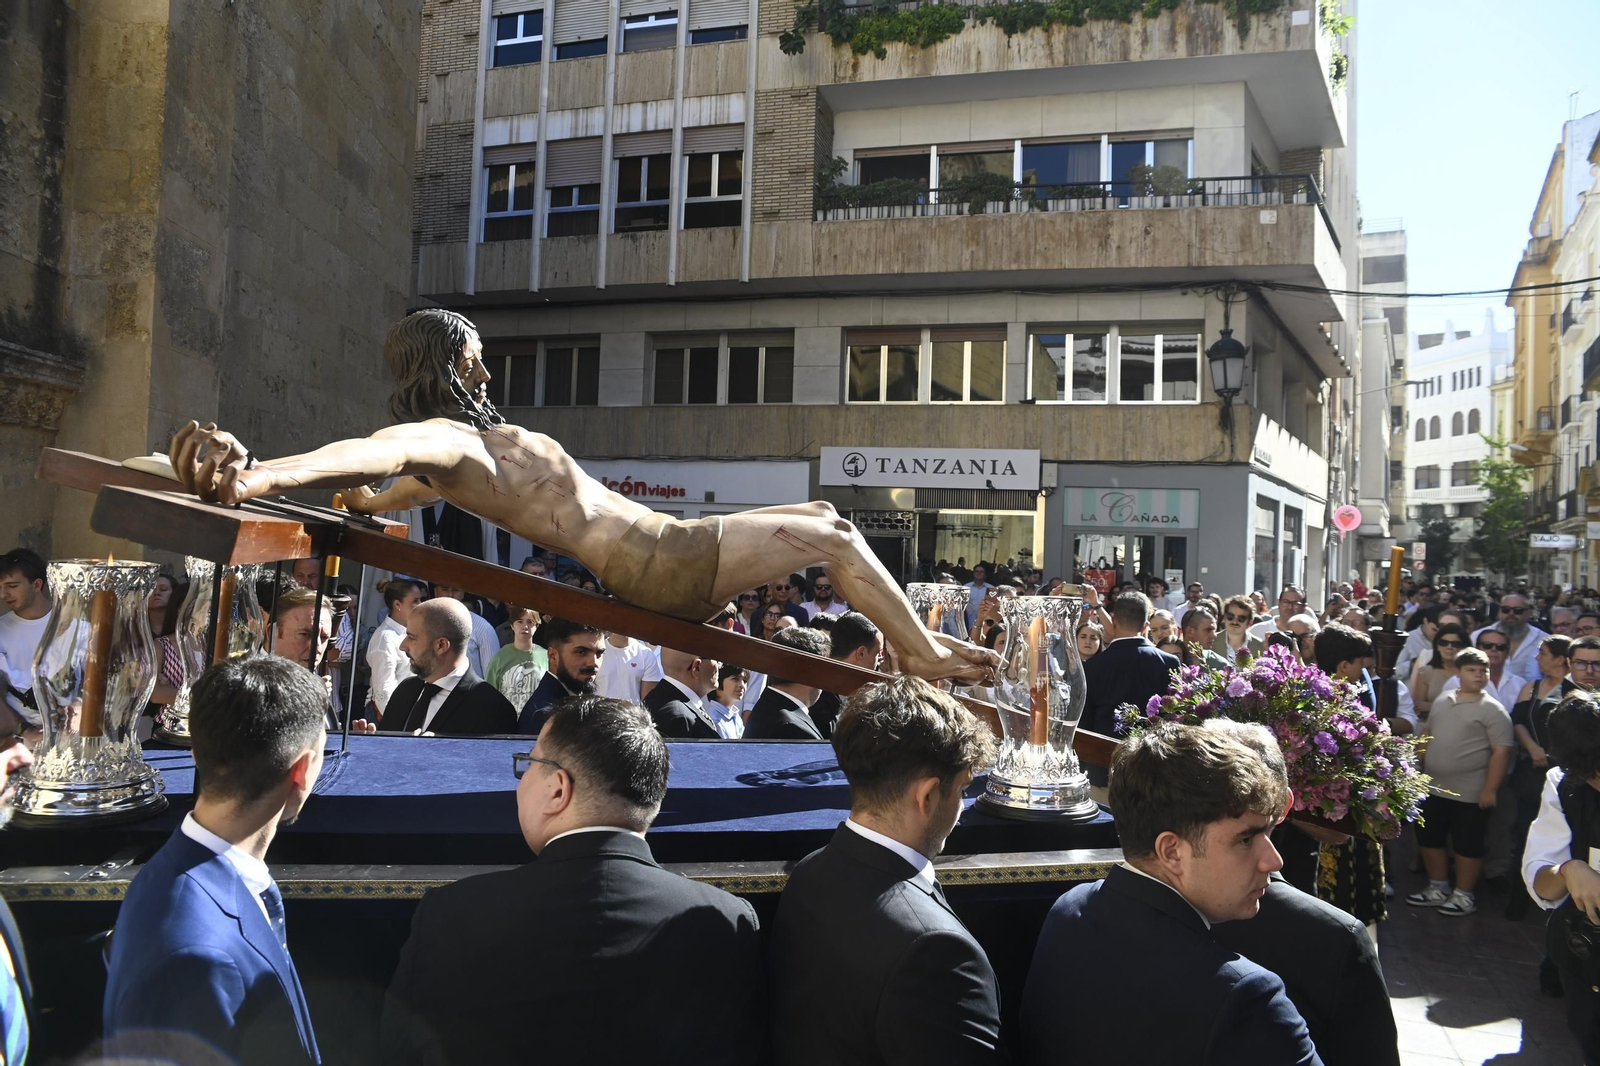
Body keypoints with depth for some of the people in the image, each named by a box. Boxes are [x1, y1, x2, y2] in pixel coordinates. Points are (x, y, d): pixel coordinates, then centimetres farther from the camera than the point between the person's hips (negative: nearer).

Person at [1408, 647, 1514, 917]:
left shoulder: (1492, 709, -10)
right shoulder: (1441, 701, 8)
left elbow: (1501, 752, -14)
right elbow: (1426, 735, 17)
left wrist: (1490, 788, -17)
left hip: (1470, 793, -6)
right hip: (1432, 787, 6)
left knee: (1467, 846, 5)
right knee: (1429, 839, 14)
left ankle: (1464, 895, 20)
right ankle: (1438, 889, 29)